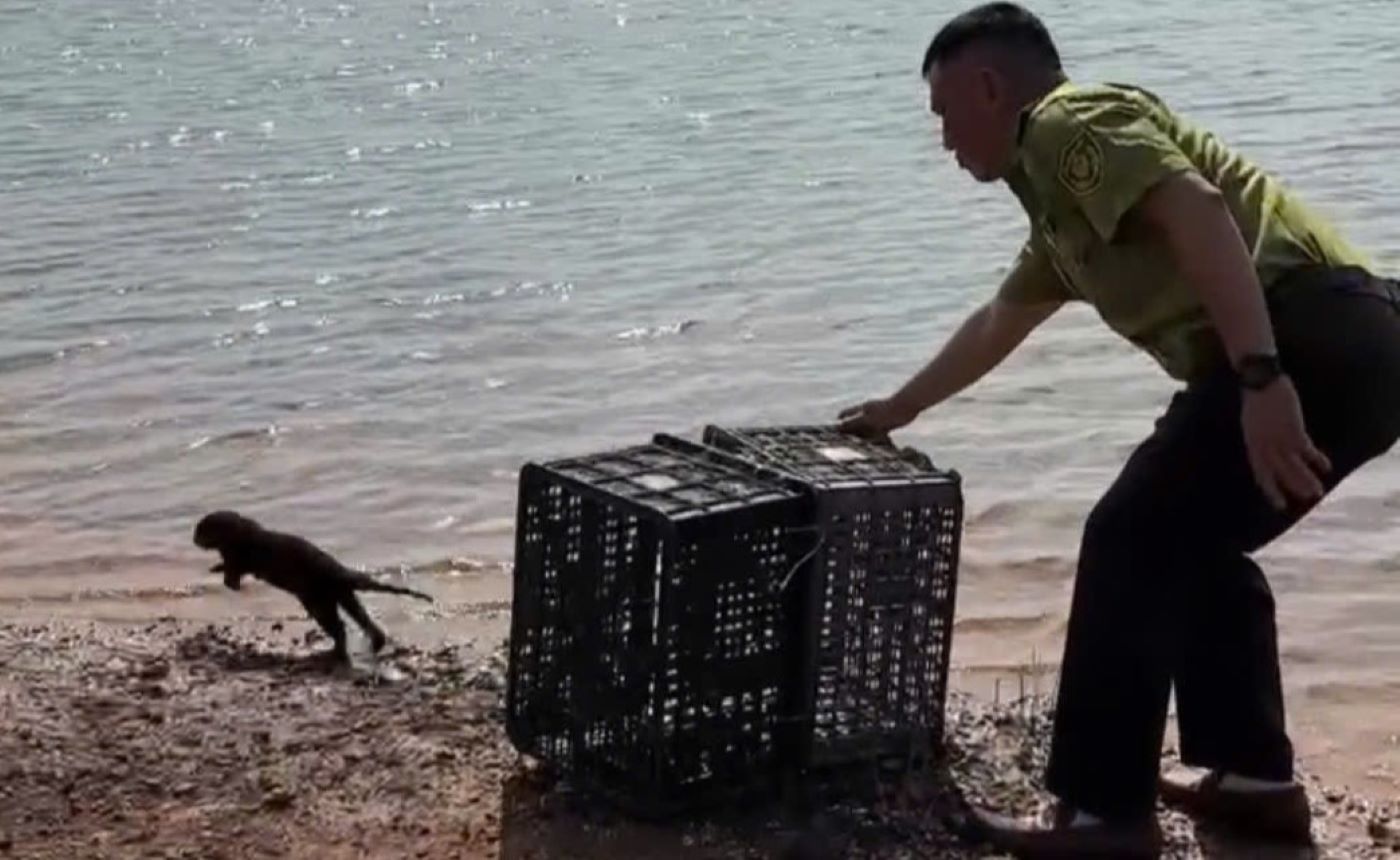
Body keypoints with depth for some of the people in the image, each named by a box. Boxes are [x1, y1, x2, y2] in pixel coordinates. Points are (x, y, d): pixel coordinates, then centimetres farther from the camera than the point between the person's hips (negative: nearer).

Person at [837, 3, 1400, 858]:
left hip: (1311, 336, -10)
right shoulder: (1064, 198, 31)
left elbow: (1199, 215, -18)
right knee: (1195, 545, 24)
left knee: (1132, 543, -7)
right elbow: (998, 321, 47)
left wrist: (1260, 378, -27)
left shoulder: (1070, 124, 0)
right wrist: (899, 409, 59)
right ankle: (1256, 777, 24)